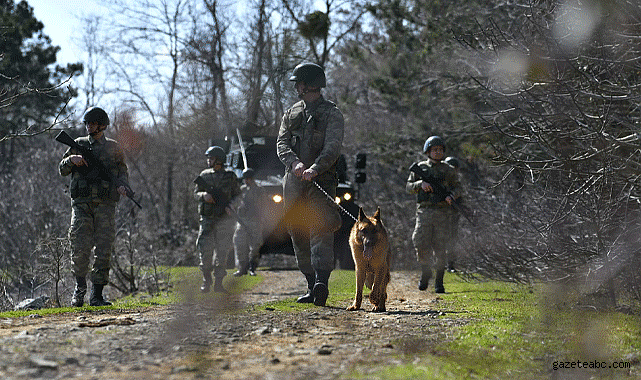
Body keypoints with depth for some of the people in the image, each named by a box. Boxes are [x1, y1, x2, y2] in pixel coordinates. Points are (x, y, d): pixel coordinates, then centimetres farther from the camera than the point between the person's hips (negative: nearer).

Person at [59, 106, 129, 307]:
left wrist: (122, 186, -5)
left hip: (105, 205, 0)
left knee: (104, 250, -4)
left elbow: (123, 171, 16)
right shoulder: (78, 145, 12)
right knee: (80, 249, -9)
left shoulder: (113, 148, 11)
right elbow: (62, 170, 13)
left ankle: (97, 295, 2)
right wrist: (71, 159, -8)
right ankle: (80, 287, 14)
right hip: (82, 203, 0)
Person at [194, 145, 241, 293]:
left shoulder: (230, 177, 5)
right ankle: (206, 282, 5)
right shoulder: (204, 175, 10)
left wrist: (230, 206, -10)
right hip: (207, 219, 1)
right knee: (206, 250, -5)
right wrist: (204, 195, -11)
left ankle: (218, 283, 2)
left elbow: (237, 195, 9)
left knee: (222, 251, -3)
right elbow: (196, 193, 12)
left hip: (224, 219, -1)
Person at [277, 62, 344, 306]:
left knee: (321, 229, -19)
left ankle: (322, 283, -31)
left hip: (321, 179, -6)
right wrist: (295, 162, -17)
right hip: (293, 182, 6)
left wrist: (315, 168, -30)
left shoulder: (332, 114, 2)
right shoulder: (291, 114, 18)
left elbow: (333, 147, -12)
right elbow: (282, 144, 5)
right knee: (299, 235, 5)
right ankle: (312, 286, 11)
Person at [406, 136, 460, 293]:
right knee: (421, 245, -9)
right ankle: (425, 273, 16)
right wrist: (420, 184, -10)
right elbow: (409, 187, 10)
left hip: (443, 212, 0)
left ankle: (439, 282, 4)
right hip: (424, 212, 0)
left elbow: (456, 187, 15)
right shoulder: (420, 168, 11)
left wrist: (451, 196, -7)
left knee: (440, 248, -4)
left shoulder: (448, 170, 11)